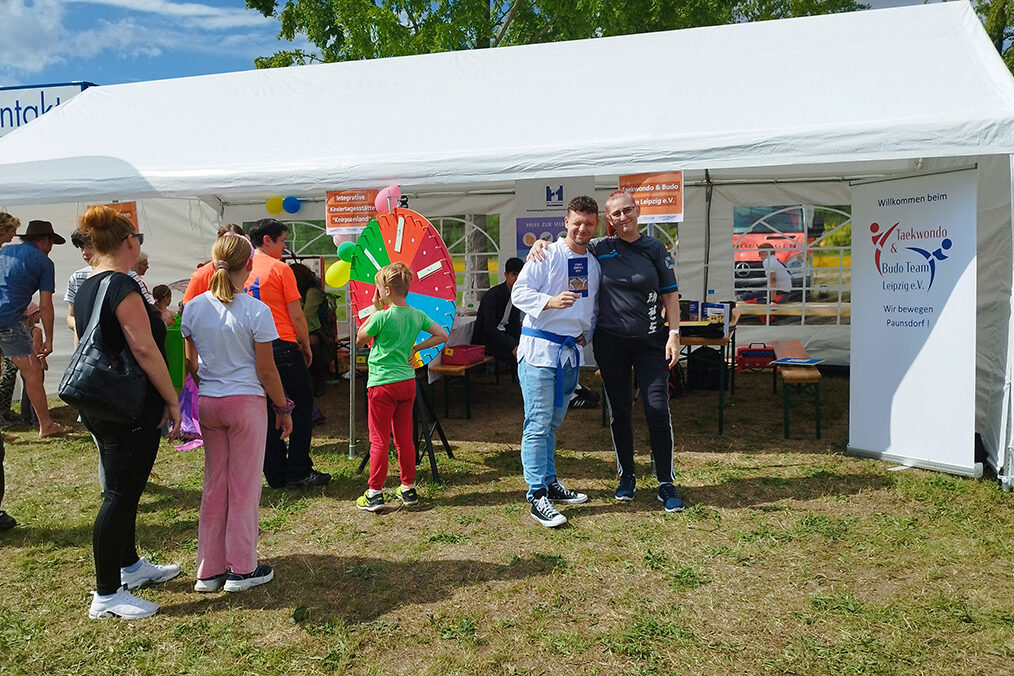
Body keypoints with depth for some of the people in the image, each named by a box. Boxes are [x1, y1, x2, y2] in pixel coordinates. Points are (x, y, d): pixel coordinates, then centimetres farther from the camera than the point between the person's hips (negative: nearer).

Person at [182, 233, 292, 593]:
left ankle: (209, 570, 22)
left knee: (214, 485, 14)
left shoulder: (194, 308, 1)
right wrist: (283, 409, 1)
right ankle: (242, 569, 15)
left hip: (207, 403, 5)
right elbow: (266, 370, -10)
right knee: (244, 486, 6)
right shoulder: (256, 311, -13)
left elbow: (191, 364, 8)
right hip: (246, 402, -5)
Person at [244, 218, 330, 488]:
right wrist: (306, 345, 3)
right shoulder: (280, 269, -8)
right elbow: (296, 315, -9)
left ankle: (275, 474, 15)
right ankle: (298, 471, 5)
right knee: (303, 404, 6)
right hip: (283, 345, -6)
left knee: (268, 409, 11)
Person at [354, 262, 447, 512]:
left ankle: (374, 493, 4)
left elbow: (360, 339, 0)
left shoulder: (382, 316, -14)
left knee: (379, 441, 1)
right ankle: (408, 488, 21)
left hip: (382, 383, -5)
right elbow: (441, 335, 7)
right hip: (407, 381, 6)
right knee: (404, 439, 13)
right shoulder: (417, 315, 3)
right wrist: (416, 348, 8)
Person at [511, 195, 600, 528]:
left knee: (553, 422, 16)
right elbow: (519, 292, -11)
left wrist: (587, 332, 13)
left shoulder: (594, 264, 15)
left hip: (570, 350, 7)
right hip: (539, 347, -7)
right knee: (538, 422, -7)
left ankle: (550, 482, 27)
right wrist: (550, 302, -26)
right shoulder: (546, 255, -6)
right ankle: (537, 496, -3)